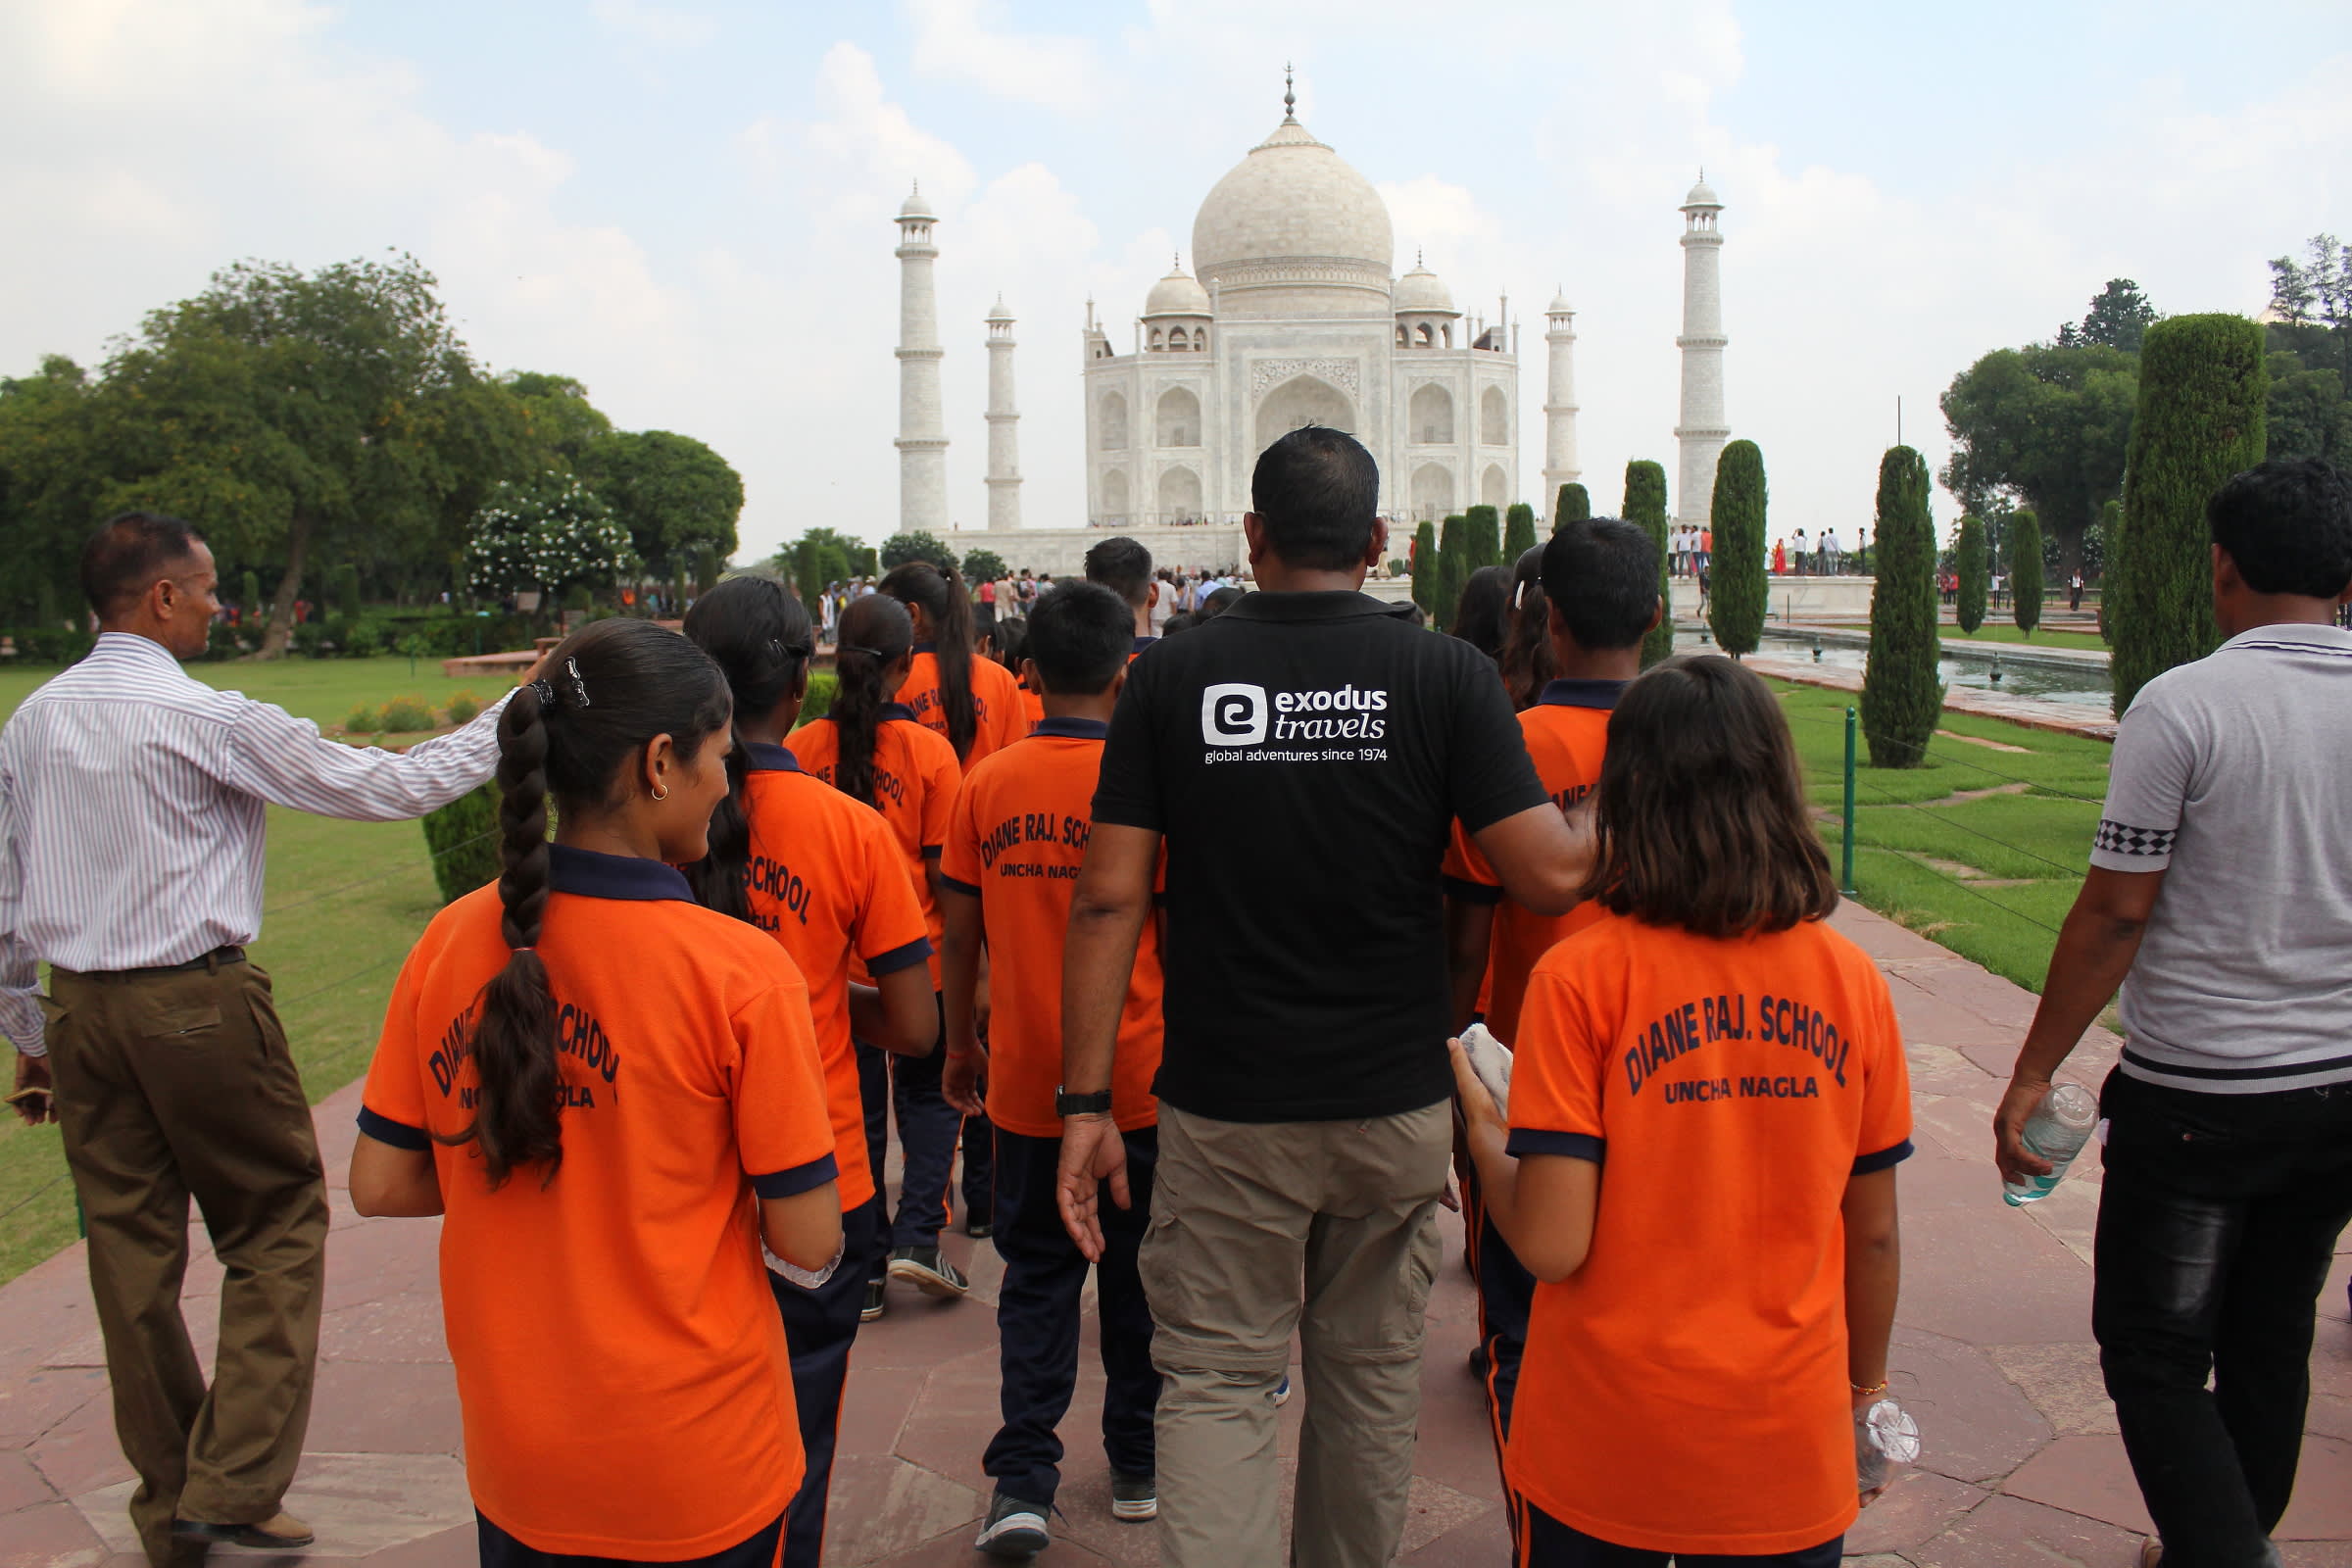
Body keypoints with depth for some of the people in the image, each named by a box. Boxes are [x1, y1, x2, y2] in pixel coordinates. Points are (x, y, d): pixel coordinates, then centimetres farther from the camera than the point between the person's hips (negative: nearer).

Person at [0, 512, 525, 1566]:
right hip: (197, 1005, -6)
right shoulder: (206, 719, -12)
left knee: (130, 1249, 12)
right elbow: (384, 786, -9)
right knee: (276, 1228, 7)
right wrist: (512, 719, 0)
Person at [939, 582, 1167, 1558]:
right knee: (1136, 1270, 15)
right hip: (1138, 1075, -1)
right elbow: (1176, 934, -6)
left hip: (1025, 1077, 2)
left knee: (1037, 1275, 15)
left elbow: (960, 936, 2)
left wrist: (960, 1045, 15)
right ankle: (1138, 1466, 28)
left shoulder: (985, 787, -4)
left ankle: (1023, 1479, 10)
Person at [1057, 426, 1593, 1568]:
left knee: (1214, 1379, 10)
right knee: (1371, 1371, 20)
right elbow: (1550, 877, -11)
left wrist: (1086, 1102, -3)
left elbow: (1108, 901, -8)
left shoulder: (1171, 675, -4)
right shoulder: (1446, 674, -6)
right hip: (1396, 1103, 1)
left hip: (1224, 1111, -1)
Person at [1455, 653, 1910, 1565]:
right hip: (1789, 1453, 3)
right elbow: (1873, 1235, 2)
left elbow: (1550, 1246, -20)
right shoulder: (1853, 981, -6)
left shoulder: (1580, 977, -17)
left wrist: (1480, 1132, -1)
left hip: (1605, 1448, -2)